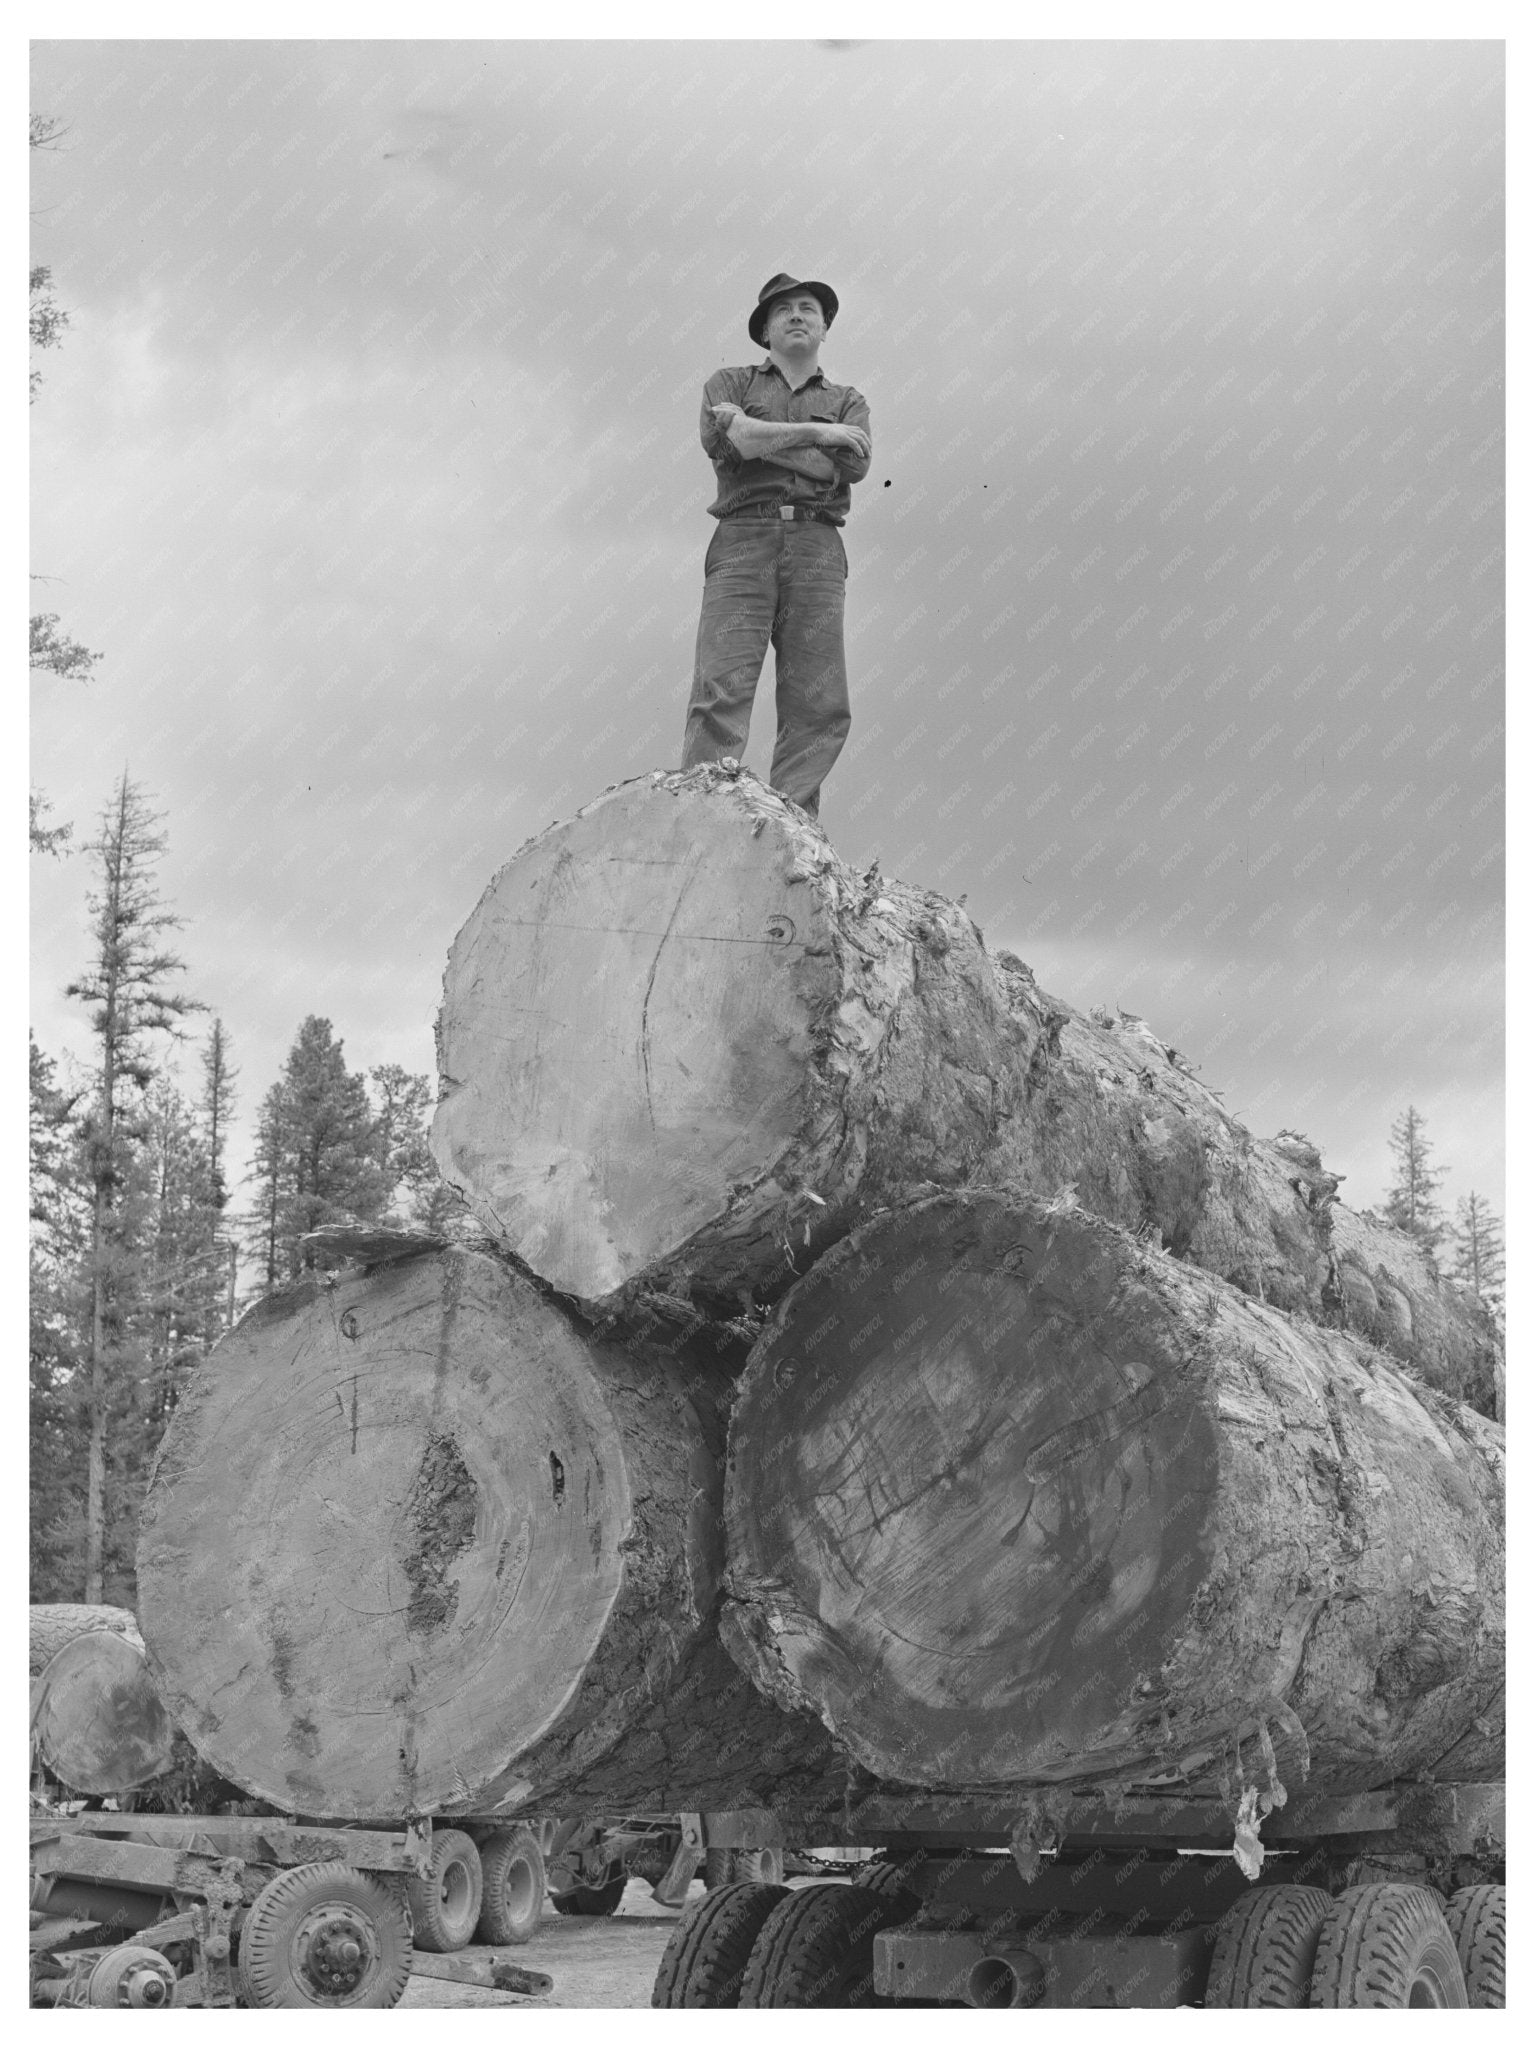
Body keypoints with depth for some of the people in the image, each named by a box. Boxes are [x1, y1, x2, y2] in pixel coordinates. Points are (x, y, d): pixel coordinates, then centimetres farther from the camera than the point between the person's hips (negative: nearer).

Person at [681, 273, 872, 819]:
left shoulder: (847, 403, 24)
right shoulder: (729, 384, 20)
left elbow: (852, 465, 2)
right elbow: (726, 440, -3)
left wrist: (758, 439, 0)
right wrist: (816, 433, 1)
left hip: (816, 550, 2)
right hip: (743, 541, -2)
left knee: (819, 707, -12)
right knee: (722, 690, -18)